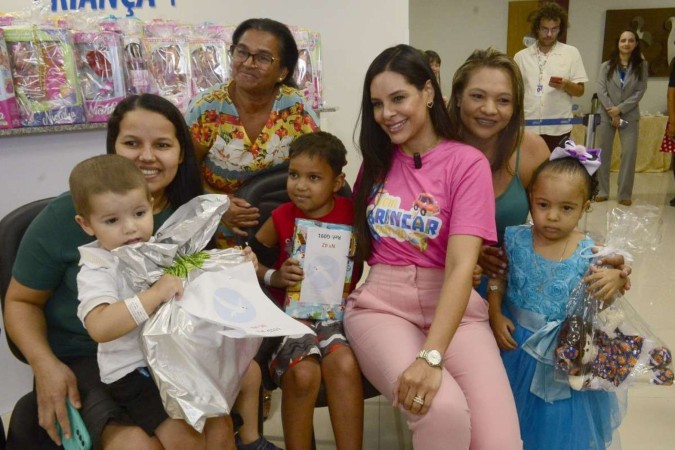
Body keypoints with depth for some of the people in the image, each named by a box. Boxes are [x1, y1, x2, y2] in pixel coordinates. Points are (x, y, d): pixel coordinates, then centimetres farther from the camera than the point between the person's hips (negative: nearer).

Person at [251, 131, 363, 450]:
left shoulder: (350, 213, -1)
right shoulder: (282, 217, 1)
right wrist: (274, 277, -6)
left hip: (335, 311, 0)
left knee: (345, 364, -30)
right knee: (303, 373, -27)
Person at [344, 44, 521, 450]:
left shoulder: (467, 162, -4)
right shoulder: (376, 160, 12)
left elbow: (461, 265, -15)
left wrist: (432, 355, -27)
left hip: (453, 309, -1)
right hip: (380, 305, 2)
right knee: (443, 412, -26)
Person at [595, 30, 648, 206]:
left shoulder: (641, 66, 5)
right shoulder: (606, 66, 5)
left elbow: (640, 92, -3)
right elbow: (601, 91, -3)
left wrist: (620, 109, -13)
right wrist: (612, 113, -12)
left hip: (630, 116, 0)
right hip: (607, 115, 1)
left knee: (629, 153, -6)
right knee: (603, 153, 2)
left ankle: (624, 194, 0)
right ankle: (603, 191, 12)